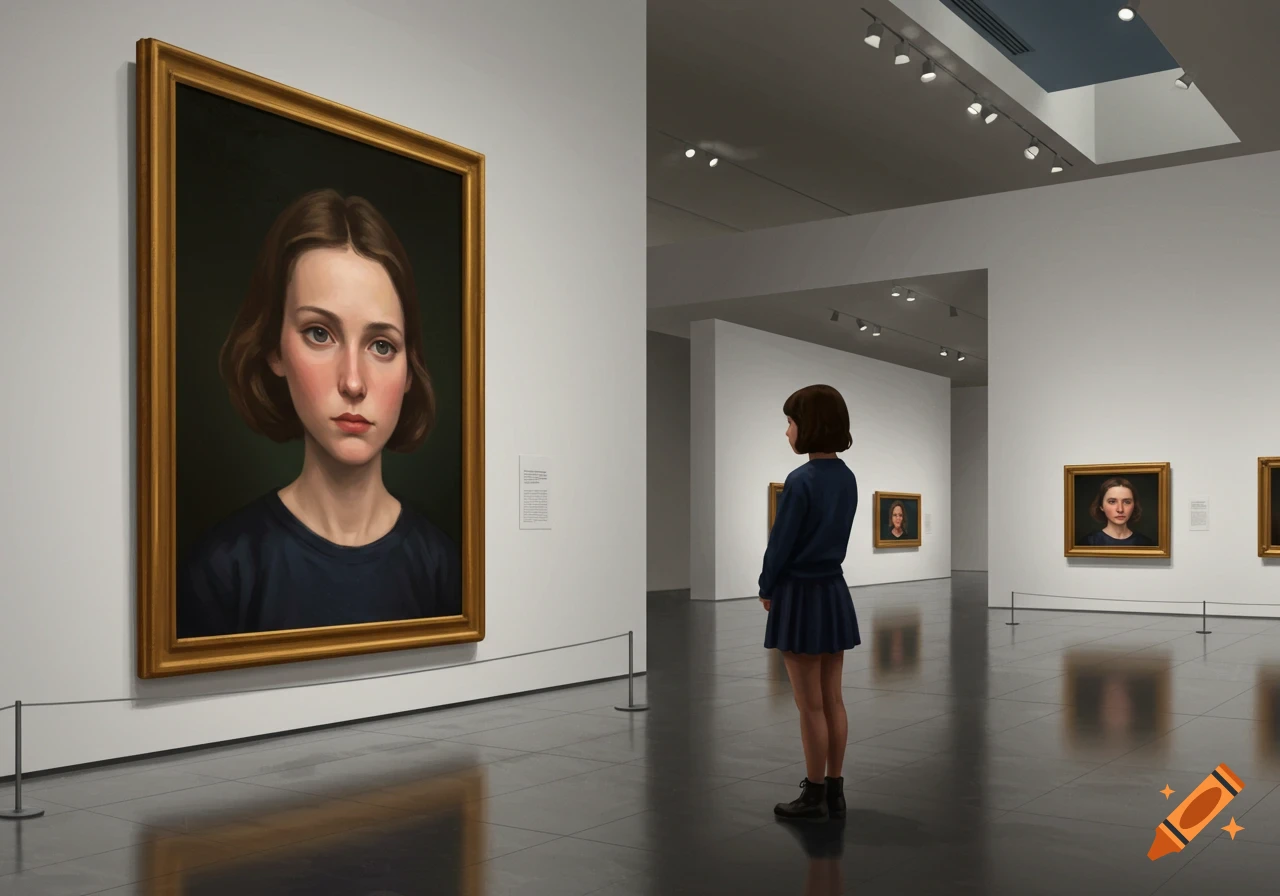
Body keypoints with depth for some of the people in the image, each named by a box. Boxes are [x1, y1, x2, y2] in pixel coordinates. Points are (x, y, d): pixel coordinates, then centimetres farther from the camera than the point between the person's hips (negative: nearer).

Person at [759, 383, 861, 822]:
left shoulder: (800, 480, -20)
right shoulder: (847, 478, 4)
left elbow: (780, 543, -14)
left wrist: (766, 588, 3)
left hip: (801, 595, -8)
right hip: (834, 591, 8)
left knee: (811, 706, 3)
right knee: (833, 701, 14)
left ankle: (815, 796, 14)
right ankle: (834, 791, 24)